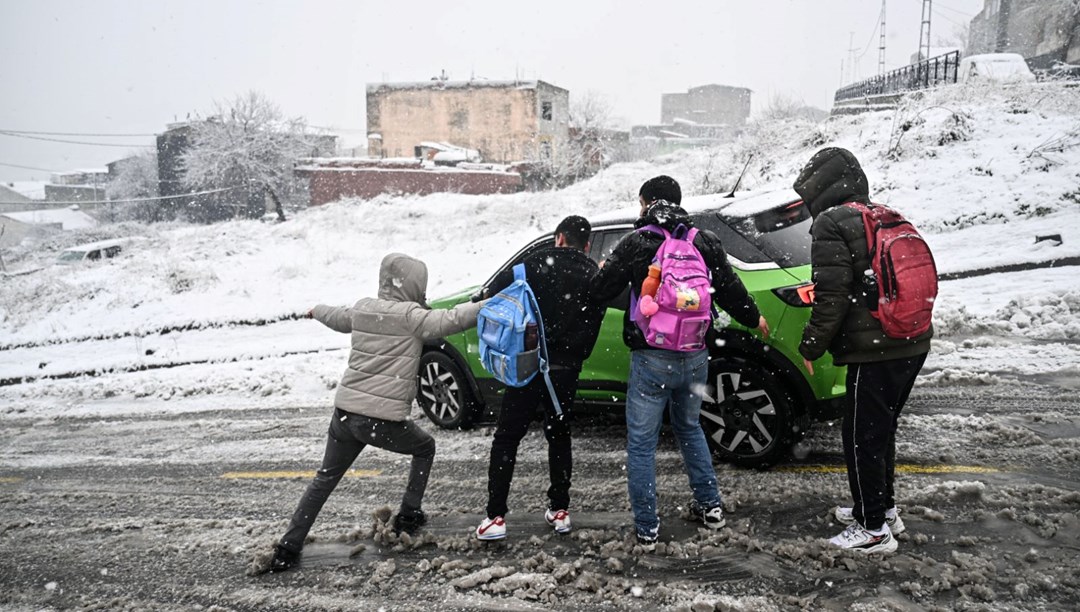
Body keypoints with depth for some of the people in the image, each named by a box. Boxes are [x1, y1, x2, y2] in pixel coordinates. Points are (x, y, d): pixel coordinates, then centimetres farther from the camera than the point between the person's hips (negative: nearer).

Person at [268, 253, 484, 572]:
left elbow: (337, 318, 30)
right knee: (425, 447, 23)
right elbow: (450, 321, -21)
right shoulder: (409, 315, -9)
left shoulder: (363, 308, 10)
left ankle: (288, 548, 17)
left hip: (344, 412, 6)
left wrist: (317, 310, 52)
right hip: (383, 420, -5)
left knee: (325, 479, 19)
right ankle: (408, 516, 26)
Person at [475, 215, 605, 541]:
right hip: (566, 370, 3)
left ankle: (495, 516, 2)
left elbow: (499, 286, -15)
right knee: (559, 437, 20)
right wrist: (574, 358, 11)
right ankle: (559, 510, 22)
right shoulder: (595, 277, 5)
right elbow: (592, 329, 2)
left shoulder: (539, 262, -5)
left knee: (506, 439, 5)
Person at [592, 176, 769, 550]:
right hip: (696, 356, 5)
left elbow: (601, 292, -5)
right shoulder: (706, 242, 4)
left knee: (641, 442, 5)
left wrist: (604, 269, 19)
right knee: (689, 428, 26)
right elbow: (730, 290, 10)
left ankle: (646, 529, 9)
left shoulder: (636, 244, -8)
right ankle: (710, 506, 30)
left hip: (651, 359, -5)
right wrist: (754, 319, 30)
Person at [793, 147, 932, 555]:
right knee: (882, 430, 22)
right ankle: (883, 509, 35)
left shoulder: (831, 225, -12)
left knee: (862, 439, 2)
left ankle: (873, 529, 11)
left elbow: (832, 297, -18)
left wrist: (811, 346, -7)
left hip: (874, 351, -9)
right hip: (914, 345, 9)